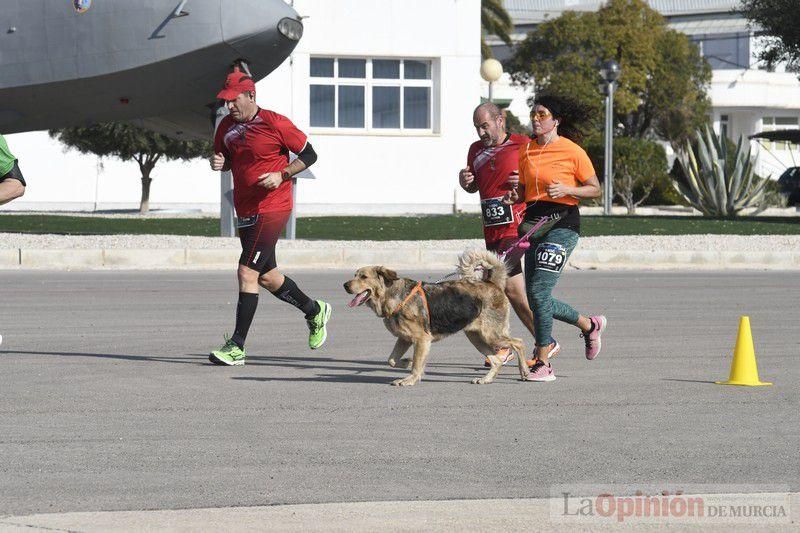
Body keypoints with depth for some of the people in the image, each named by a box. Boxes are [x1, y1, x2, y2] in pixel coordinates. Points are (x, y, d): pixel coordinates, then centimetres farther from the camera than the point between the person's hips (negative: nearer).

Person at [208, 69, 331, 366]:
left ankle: (237, 347, -13)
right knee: (266, 276, 16)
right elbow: (227, 160, 21)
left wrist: (281, 174, -18)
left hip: (272, 209, -8)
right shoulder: (227, 127, 6)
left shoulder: (275, 123, -12)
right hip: (245, 211, 8)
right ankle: (315, 311, 39)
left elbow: (309, 155, -4)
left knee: (247, 272, -15)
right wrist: (219, 163, -3)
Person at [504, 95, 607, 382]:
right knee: (537, 299, 6)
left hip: (562, 221, -7)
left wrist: (566, 189, -17)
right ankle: (589, 325, 31)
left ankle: (543, 364, -8)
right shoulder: (526, 150, 11)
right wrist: (514, 195, -3)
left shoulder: (572, 151, -6)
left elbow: (595, 189, -1)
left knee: (539, 291, -16)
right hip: (534, 220, 7)